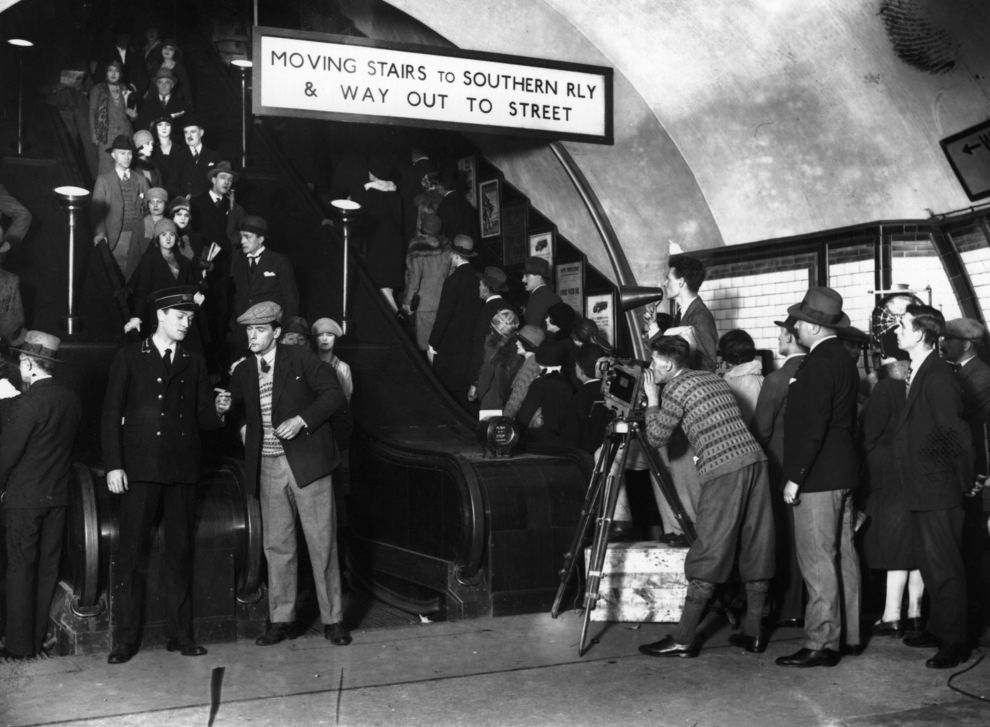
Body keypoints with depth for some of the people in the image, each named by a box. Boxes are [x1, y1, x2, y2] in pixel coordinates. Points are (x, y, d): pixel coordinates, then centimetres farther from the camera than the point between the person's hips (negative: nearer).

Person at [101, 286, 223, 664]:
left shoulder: (194, 363, 13)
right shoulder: (129, 357, 4)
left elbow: (203, 417, 12)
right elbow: (111, 415, 0)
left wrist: (218, 413, -8)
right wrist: (113, 465, -7)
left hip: (182, 469, 3)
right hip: (139, 469, -3)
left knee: (180, 551, 7)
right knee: (132, 551, -1)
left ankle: (180, 633, 15)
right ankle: (126, 638, 8)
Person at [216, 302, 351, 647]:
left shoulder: (300, 359, -3)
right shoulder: (242, 372, 9)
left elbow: (334, 394, -6)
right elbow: (243, 413, 17)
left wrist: (302, 420, -16)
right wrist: (225, 408, -5)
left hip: (307, 462, -4)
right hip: (268, 468, 4)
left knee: (322, 542, 0)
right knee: (277, 545, 9)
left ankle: (333, 619, 11)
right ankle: (281, 620, 20)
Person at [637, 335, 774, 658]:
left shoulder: (676, 389, -1)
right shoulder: (712, 378, 20)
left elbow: (656, 438, 5)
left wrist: (651, 399, 14)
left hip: (724, 471, -7)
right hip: (755, 459, 8)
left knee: (707, 556, -5)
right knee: (755, 551, 11)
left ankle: (683, 640, -1)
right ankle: (753, 632, 18)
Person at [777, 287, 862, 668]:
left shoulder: (818, 365, -17)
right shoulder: (842, 358, 14)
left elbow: (812, 427, -22)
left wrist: (795, 478, -18)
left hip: (817, 478, -10)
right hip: (842, 473, 10)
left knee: (817, 562, -6)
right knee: (843, 555, 15)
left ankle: (822, 644, -2)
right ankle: (849, 635, 23)